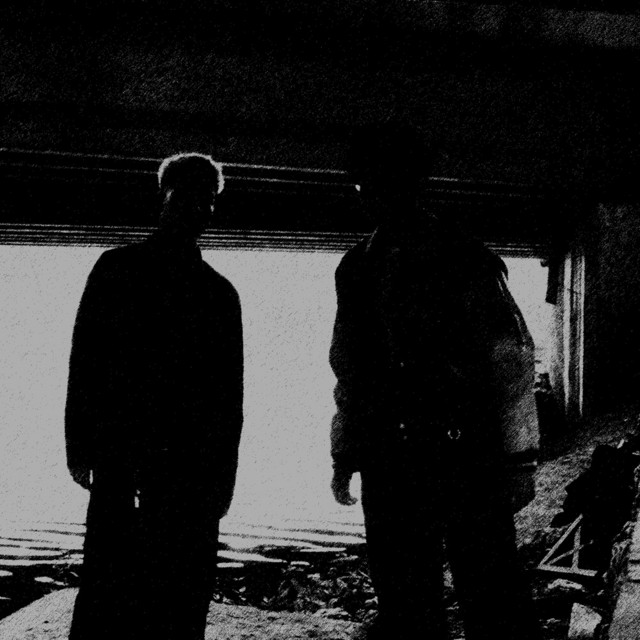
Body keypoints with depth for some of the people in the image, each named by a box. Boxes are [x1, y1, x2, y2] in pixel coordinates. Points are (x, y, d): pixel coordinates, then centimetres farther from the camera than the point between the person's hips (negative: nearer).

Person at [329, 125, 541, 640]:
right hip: (389, 462, 4)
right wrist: (346, 457, 17)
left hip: (471, 457, -3)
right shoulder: (358, 269, 13)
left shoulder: (469, 260, 2)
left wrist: (517, 458, -5)